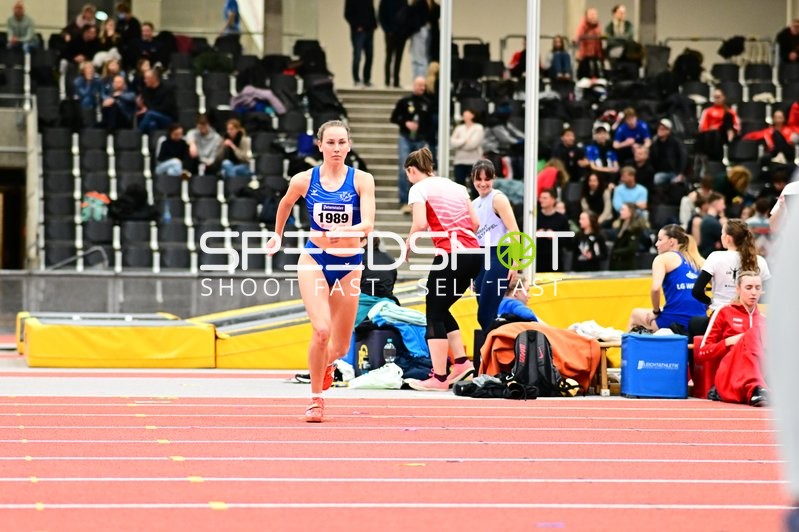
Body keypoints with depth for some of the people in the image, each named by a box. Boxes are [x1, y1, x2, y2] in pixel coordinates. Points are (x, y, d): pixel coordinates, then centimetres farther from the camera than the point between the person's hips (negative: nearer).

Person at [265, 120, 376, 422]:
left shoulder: (362, 180, -9)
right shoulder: (304, 180, -5)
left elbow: (368, 224, -21)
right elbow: (286, 204, 17)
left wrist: (345, 230, -39)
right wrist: (277, 235, 26)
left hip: (349, 264, 1)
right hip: (314, 260, -1)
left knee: (340, 345, 9)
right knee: (321, 330, -22)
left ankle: (326, 363, 48)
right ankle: (316, 399, -3)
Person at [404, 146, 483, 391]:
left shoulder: (419, 188, 0)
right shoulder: (456, 186, 20)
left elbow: (420, 224, -13)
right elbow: (475, 222, 15)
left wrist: (409, 242, 3)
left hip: (450, 254, -7)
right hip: (474, 252, 7)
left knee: (434, 314, 3)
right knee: (441, 309, 21)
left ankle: (439, 378, 0)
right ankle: (461, 362, 13)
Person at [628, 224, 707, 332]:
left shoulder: (663, 258, 1)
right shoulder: (699, 261, 16)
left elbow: (655, 288, -15)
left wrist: (656, 311, 0)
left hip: (673, 322, -5)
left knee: (635, 314, 26)